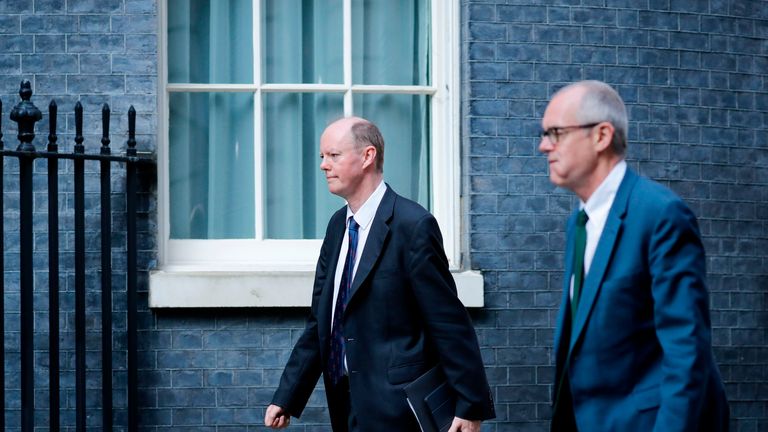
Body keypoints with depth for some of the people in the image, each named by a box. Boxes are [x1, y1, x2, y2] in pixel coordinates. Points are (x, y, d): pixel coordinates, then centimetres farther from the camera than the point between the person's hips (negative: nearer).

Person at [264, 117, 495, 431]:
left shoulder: (413, 225, -13)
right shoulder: (338, 225, 11)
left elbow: (449, 322, -14)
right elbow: (320, 320, 14)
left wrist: (471, 406, -14)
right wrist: (286, 397, 10)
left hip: (392, 406, -7)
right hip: (346, 400, 7)